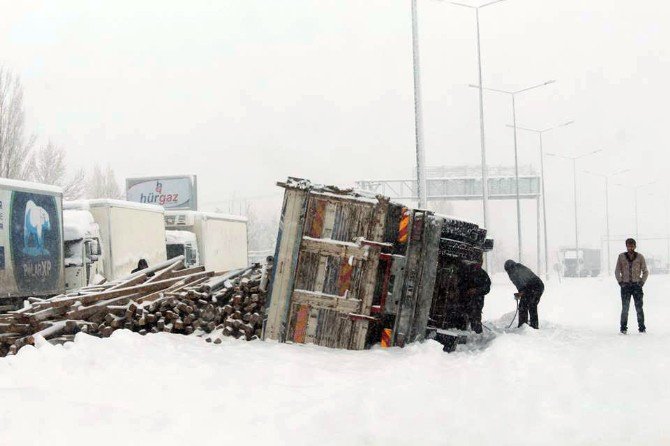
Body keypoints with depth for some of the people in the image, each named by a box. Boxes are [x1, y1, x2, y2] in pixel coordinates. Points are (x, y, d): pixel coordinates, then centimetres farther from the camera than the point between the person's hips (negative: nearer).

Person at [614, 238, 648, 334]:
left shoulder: (640, 257, 4)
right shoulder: (621, 257, 5)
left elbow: (645, 272, 9)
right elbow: (617, 271, 9)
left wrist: (642, 282, -2)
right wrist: (620, 282, -2)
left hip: (637, 285, 0)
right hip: (625, 285, 0)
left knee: (639, 307, -2)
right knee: (625, 308, -3)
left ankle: (642, 327, 4)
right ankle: (623, 327, 3)